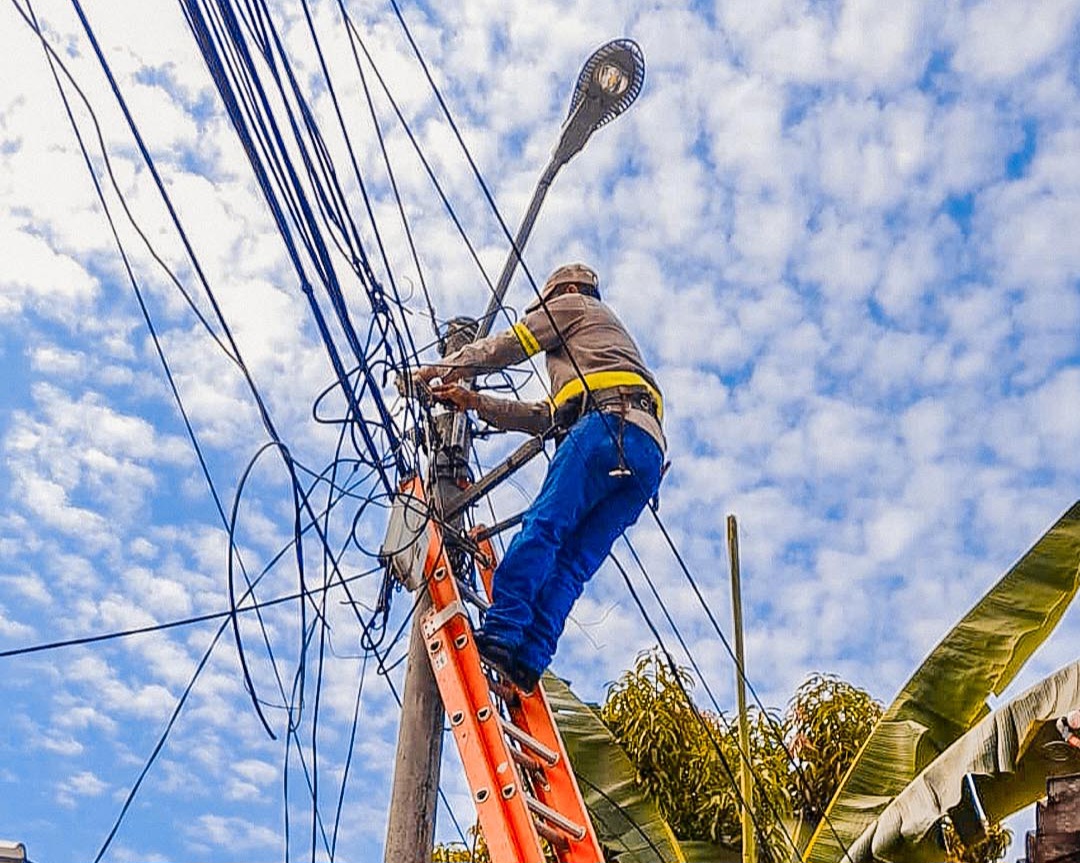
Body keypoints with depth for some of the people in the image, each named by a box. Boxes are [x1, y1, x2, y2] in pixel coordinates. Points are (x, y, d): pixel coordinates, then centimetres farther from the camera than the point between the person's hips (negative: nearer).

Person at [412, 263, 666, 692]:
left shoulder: (574, 306, 24)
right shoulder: (609, 337, 46)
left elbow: (507, 346, 18)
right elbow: (546, 417, 35)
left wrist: (444, 367, 30)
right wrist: (475, 401, 32)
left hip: (610, 422, -8)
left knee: (542, 526, -19)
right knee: (573, 563, -6)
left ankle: (501, 632, -31)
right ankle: (530, 658, -19)